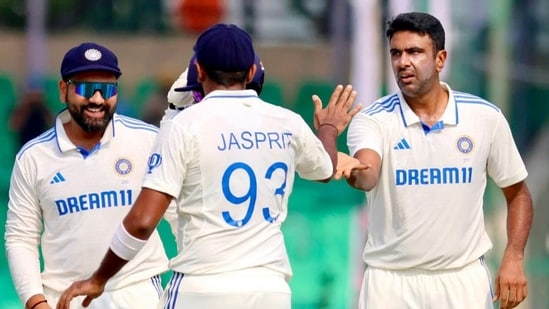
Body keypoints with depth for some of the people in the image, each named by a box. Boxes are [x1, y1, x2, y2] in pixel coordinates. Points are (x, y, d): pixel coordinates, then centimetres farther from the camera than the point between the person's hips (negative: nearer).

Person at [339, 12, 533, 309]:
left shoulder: (485, 117, -1)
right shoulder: (374, 119, -7)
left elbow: (517, 193, 9)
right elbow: (367, 177, -28)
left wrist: (514, 257, -4)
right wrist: (355, 172, -52)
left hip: (464, 277, 1)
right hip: (390, 280, -1)